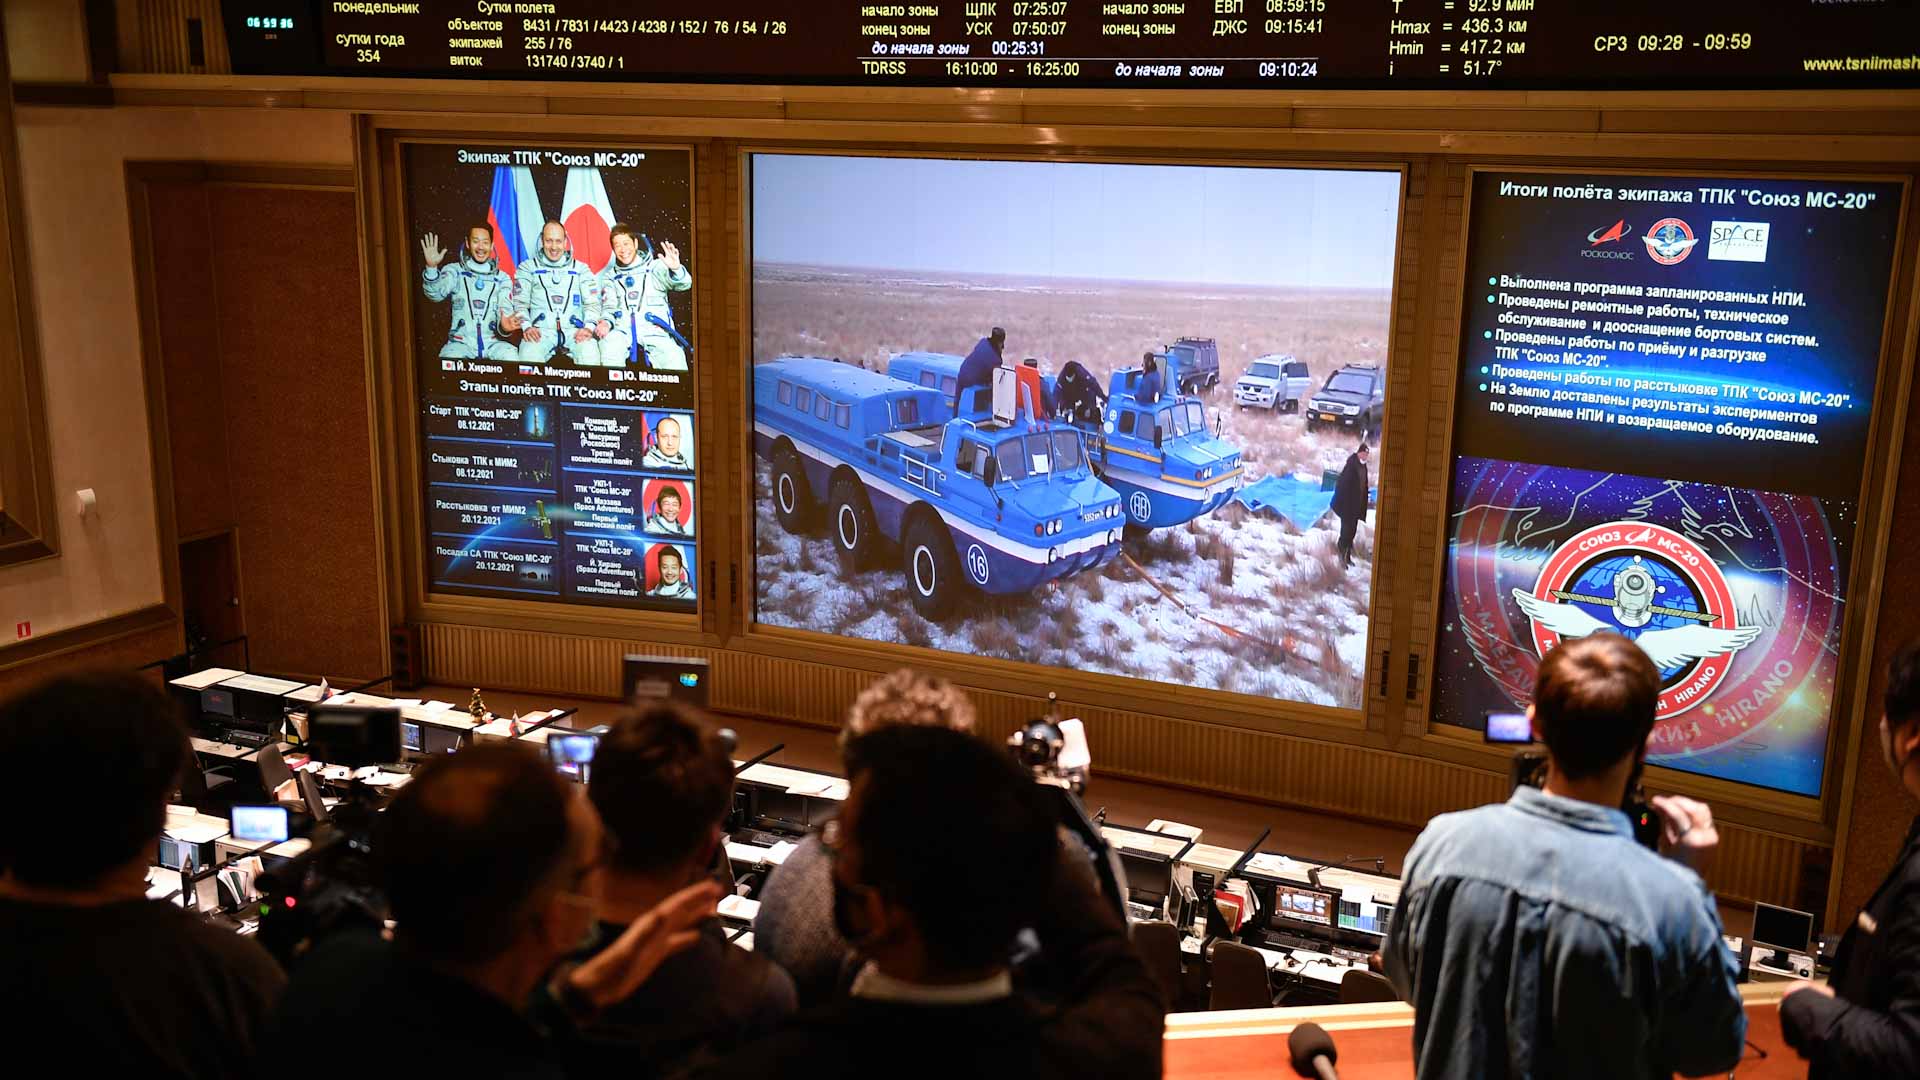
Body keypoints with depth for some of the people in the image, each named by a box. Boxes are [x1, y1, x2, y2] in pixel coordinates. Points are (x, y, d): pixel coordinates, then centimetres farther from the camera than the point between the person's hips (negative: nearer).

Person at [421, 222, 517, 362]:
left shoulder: (502, 278, 11)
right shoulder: (455, 272, 7)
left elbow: (505, 312, 0)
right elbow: (435, 294, -11)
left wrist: (504, 326, -25)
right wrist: (432, 267, -30)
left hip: (492, 343, 1)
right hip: (461, 342, -1)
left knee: (511, 356, -31)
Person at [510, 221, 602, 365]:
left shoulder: (581, 269, 20)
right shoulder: (528, 268, 18)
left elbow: (592, 303, 12)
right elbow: (520, 302, 10)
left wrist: (589, 326, -8)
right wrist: (526, 326, -10)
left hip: (574, 330, 1)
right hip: (541, 330, -1)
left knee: (590, 353, -34)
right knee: (529, 354, -36)